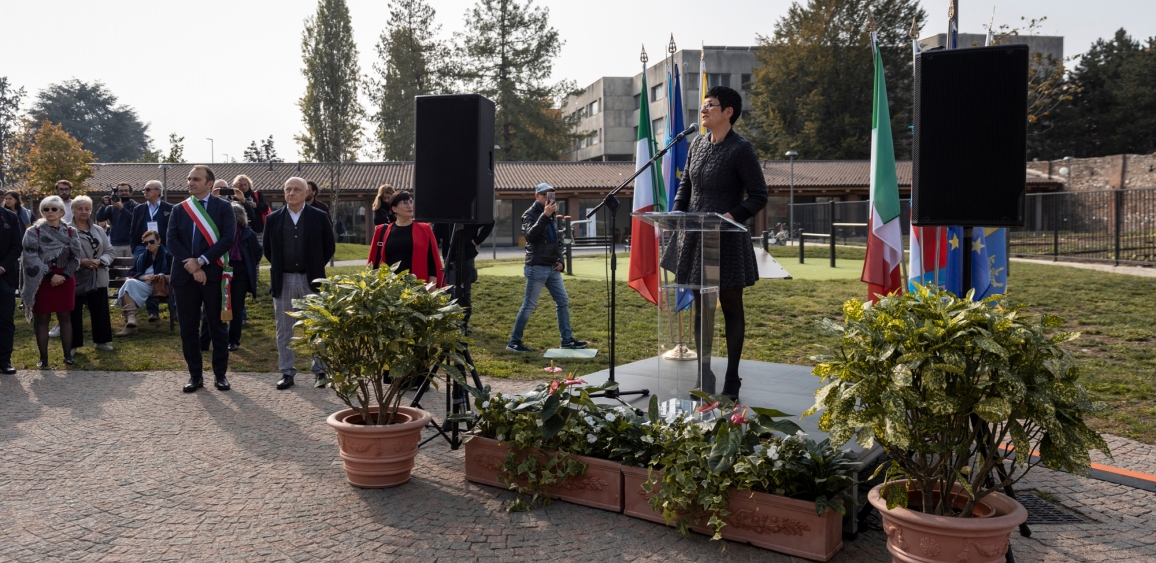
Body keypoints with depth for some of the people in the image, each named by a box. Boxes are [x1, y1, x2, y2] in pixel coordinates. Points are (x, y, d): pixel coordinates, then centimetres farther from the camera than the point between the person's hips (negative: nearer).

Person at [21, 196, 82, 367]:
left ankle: (68, 355, 13)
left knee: (65, 317, 7)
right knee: (42, 318, 2)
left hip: (65, 279, 2)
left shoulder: (70, 232, 6)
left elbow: (75, 257, 4)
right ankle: (43, 357, 7)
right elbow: (31, 257, -9)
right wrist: (50, 275, -16)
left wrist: (64, 275, -11)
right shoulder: (33, 231, -1)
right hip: (42, 280, -2)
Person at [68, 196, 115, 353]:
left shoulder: (99, 230, 9)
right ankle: (73, 344, 13)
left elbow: (109, 252, 8)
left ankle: (101, 340, 24)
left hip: (98, 279, 5)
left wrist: (99, 261, -11)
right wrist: (80, 262, -21)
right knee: (74, 313, 4)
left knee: (100, 311, 11)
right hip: (76, 279, -4)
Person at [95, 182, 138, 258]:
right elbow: (99, 219, 3)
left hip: (131, 244, -2)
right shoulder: (111, 207, 13)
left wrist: (121, 208, -19)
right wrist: (104, 206, -12)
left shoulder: (135, 206, 5)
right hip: (115, 245, 2)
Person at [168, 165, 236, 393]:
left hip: (214, 275, -3)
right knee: (188, 328, 6)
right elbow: (172, 241, 0)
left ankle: (220, 374, 14)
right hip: (184, 275, 3)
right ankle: (195, 375, 16)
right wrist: (192, 268, -13)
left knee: (217, 327, 5)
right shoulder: (179, 210, 9)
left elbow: (228, 238, -10)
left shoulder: (223, 207, 1)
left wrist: (201, 261, -15)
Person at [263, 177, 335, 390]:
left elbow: (329, 246, 5)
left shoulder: (319, 217, -1)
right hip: (283, 281, 2)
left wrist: (316, 266, 3)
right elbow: (266, 248, 13)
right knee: (284, 330, 7)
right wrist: (278, 267, 8)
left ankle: (321, 370, 15)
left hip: (311, 280, -1)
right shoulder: (273, 219, 4)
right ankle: (287, 372, 15)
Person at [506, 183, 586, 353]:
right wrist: (545, 216, -31)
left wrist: (560, 260, 9)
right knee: (529, 305, -6)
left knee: (563, 302, 8)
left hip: (552, 268, 8)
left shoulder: (551, 215, 17)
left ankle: (567, 340, 15)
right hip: (537, 268, -8)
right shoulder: (530, 215, -7)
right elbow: (531, 235, -26)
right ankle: (514, 342, 2)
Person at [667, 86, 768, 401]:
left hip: (727, 241, -6)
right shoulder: (698, 145, 10)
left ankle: (732, 380, 14)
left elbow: (758, 196, -9)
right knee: (700, 307, 10)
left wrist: (733, 215, -23)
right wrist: (676, 215, 2)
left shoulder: (740, 149, -9)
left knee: (731, 307, 5)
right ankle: (704, 375, 22)